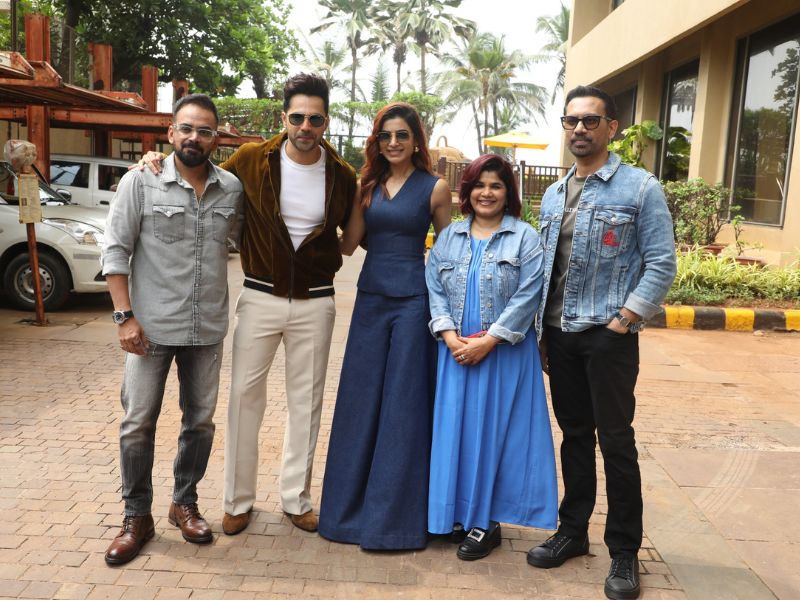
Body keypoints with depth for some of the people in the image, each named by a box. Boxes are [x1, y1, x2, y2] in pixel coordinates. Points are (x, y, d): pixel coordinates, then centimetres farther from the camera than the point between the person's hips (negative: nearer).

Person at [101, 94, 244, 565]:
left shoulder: (233, 189, 2)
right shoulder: (140, 182, -5)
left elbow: (243, 239, 17)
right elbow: (116, 252, -5)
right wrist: (125, 316, -11)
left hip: (208, 328, 3)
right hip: (151, 326, -2)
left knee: (200, 420, 12)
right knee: (138, 424, 4)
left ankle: (185, 504, 31)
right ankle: (137, 517, 22)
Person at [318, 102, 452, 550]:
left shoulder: (435, 188, 0)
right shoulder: (368, 185, 10)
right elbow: (348, 244, 0)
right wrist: (361, 194, -9)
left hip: (413, 301, -4)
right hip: (371, 298, 4)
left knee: (403, 408, 2)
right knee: (360, 403, 9)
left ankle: (394, 514, 15)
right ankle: (353, 504, 24)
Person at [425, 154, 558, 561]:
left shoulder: (525, 238, 0)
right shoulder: (449, 237, 11)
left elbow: (527, 297, -8)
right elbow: (435, 290, 5)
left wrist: (488, 340, -16)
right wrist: (450, 337, -10)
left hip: (503, 353, -3)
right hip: (456, 350, 3)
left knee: (492, 429, 1)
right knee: (454, 428, 6)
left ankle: (486, 521, 12)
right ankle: (456, 513, 20)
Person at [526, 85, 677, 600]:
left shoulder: (640, 187, -4)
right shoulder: (553, 195, 12)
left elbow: (661, 265, -9)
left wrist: (622, 323, -13)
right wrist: (541, 332, 10)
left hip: (609, 335, -5)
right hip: (559, 334, 5)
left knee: (616, 441, 1)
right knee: (575, 435, 14)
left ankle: (625, 552, 16)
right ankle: (573, 531, 28)